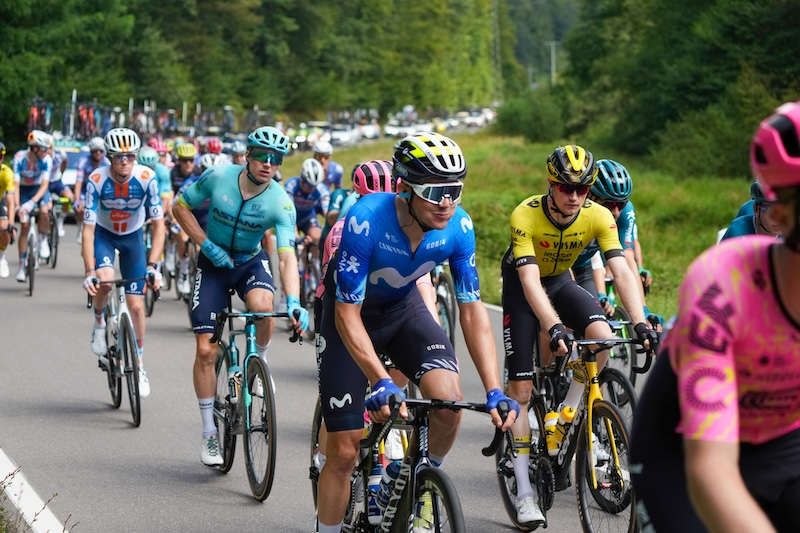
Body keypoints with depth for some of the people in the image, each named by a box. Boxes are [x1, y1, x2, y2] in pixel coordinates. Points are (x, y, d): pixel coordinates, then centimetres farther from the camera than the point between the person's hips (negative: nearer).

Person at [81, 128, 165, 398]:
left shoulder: (146, 178, -26)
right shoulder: (97, 180, -28)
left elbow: (158, 225, -23)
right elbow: (88, 229, -27)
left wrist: (152, 266, -32)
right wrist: (90, 272, -34)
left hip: (132, 236, 1)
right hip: (103, 234, -1)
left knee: (136, 306, -3)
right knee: (104, 280, -31)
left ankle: (138, 364, 15)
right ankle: (99, 323, 1)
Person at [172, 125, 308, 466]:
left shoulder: (280, 203, -22)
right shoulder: (218, 177, -20)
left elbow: (287, 257, -29)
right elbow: (181, 207, -5)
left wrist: (293, 302, -44)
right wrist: (207, 245, -17)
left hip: (251, 262, 0)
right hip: (214, 263, 1)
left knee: (262, 306, -36)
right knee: (205, 350, -6)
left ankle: (259, 359, -4)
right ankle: (209, 432, 8)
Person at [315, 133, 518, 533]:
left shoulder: (459, 227, -23)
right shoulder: (367, 220, -35)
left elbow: (472, 310, -17)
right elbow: (348, 314, -33)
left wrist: (494, 391, -27)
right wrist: (381, 384, -44)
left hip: (403, 309, 3)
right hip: (351, 314, -3)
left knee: (449, 400, -24)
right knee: (344, 451, -5)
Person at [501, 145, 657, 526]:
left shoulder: (598, 216, -23)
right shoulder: (525, 216, -31)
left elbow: (621, 271, -30)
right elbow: (530, 281, -39)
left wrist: (640, 323, -44)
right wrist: (554, 328, -53)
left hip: (560, 281, 3)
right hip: (521, 285, -3)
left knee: (602, 337, -28)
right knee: (520, 387, -8)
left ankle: (564, 417, -5)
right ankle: (524, 492, -4)